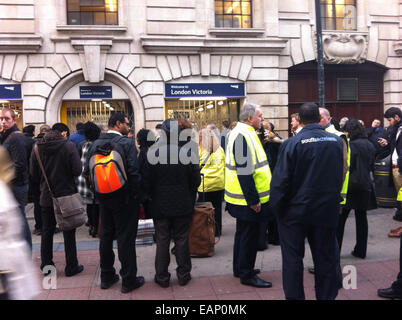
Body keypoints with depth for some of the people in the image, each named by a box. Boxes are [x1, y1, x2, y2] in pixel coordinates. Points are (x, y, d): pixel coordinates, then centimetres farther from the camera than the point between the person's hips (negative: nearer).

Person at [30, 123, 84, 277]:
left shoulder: (38, 147, -1)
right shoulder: (68, 146, -13)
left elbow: (33, 173, 2)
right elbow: (77, 170, -16)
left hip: (46, 196, 4)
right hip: (66, 195, -3)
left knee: (47, 231, 15)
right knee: (69, 232, 7)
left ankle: (46, 265, 25)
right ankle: (71, 267, 14)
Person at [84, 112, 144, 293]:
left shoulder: (95, 144, 4)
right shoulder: (127, 143, -14)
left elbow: (87, 171, 3)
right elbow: (133, 172, -21)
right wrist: (136, 195, -10)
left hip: (103, 199, 6)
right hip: (124, 198, -6)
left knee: (105, 236, 17)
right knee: (125, 238, 2)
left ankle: (106, 277, 30)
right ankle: (128, 280, 13)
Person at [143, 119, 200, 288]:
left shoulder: (152, 152, -11)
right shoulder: (187, 151, -10)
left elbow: (146, 181, -6)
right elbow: (196, 180, -3)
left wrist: (151, 198, 11)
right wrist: (190, 198, 12)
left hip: (160, 205, 0)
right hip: (183, 205, 0)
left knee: (162, 240, 10)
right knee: (181, 239, 12)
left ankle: (162, 276, 19)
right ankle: (183, 274, 22)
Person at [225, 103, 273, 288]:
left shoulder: (244, 133, 15)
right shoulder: (242, 136, -20)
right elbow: (244, 172, -26)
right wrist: (253, 201, -23)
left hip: (245, 199, 11)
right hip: (248, 200, -11)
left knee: (243, 233, 20)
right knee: (250, 235, 1)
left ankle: (240, 269, 33)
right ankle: (247, 275, 14)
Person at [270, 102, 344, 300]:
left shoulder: (292, 144, -15)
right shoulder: (337, 141, -3)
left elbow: (280, 181, -15)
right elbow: (340, 176, 10)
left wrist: (276, 207, -5)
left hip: (295, 211, -3)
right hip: (327, 211, 3)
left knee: (292, 258, 11)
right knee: (326, 259, 16)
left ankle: (294, 296, 21)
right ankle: (326, 295, 28)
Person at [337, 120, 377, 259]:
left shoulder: (353, 145, -13)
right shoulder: (370, 145, 10)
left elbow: (348, 166, -14)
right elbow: (371, 165, 16)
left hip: (351, 185, -7)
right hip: (365, 185, 7)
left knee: (340, 218, 2)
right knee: (361, 218, 11)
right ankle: (361, 250, 16)